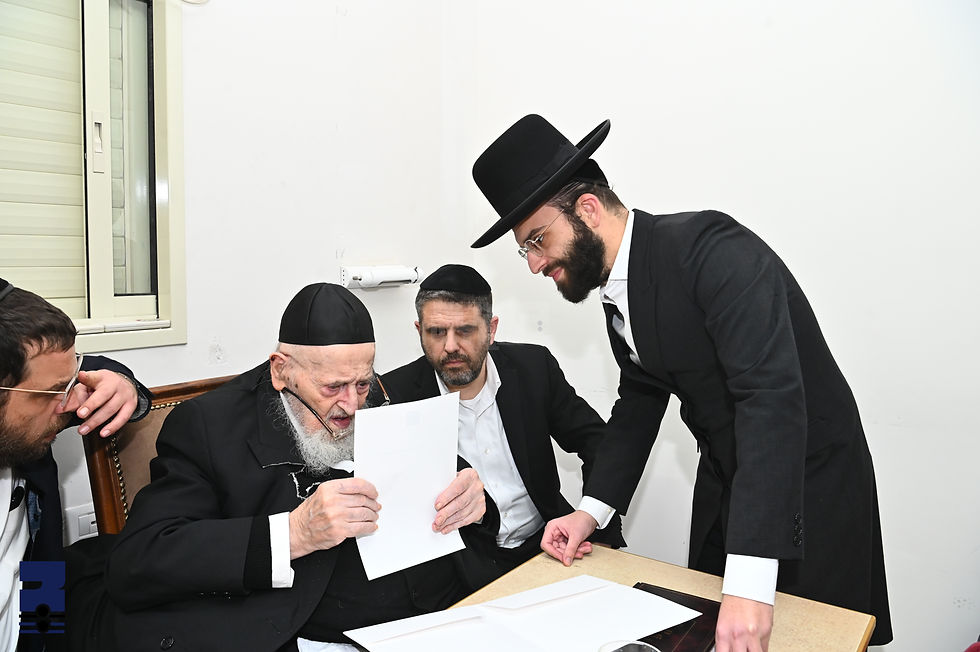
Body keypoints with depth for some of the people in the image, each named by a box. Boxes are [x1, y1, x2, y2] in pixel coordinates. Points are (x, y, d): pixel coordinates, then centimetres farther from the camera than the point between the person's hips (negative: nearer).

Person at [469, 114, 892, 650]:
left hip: (812, 480, -7)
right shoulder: (617, 289, -1)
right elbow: (639, 401, 9)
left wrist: (749, 583, -41)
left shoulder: (711, 248, -27)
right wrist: (593, 509, -3)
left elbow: (772, 396, -36)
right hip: (724, 483, 7)